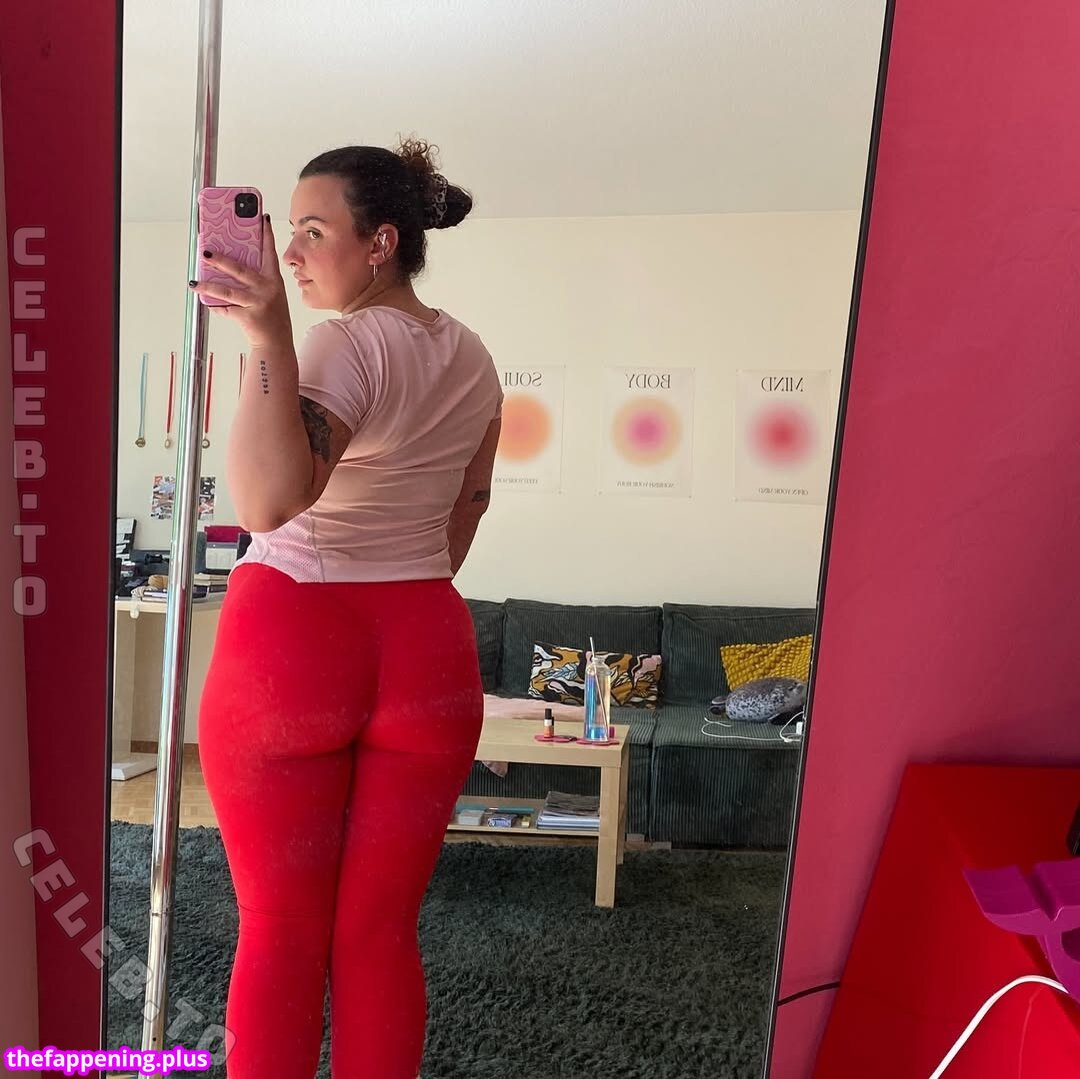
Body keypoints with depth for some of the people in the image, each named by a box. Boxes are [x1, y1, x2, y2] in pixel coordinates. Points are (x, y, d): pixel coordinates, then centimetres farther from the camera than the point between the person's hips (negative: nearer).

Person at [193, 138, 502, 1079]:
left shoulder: (346, 344, -11)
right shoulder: (471, 356, 10)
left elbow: (266, 502, -26)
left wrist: (269, 341, -29)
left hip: (289, 641, -5)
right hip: (430, 651, 6)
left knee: (281, 929, 10)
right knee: (380, 930, 14)